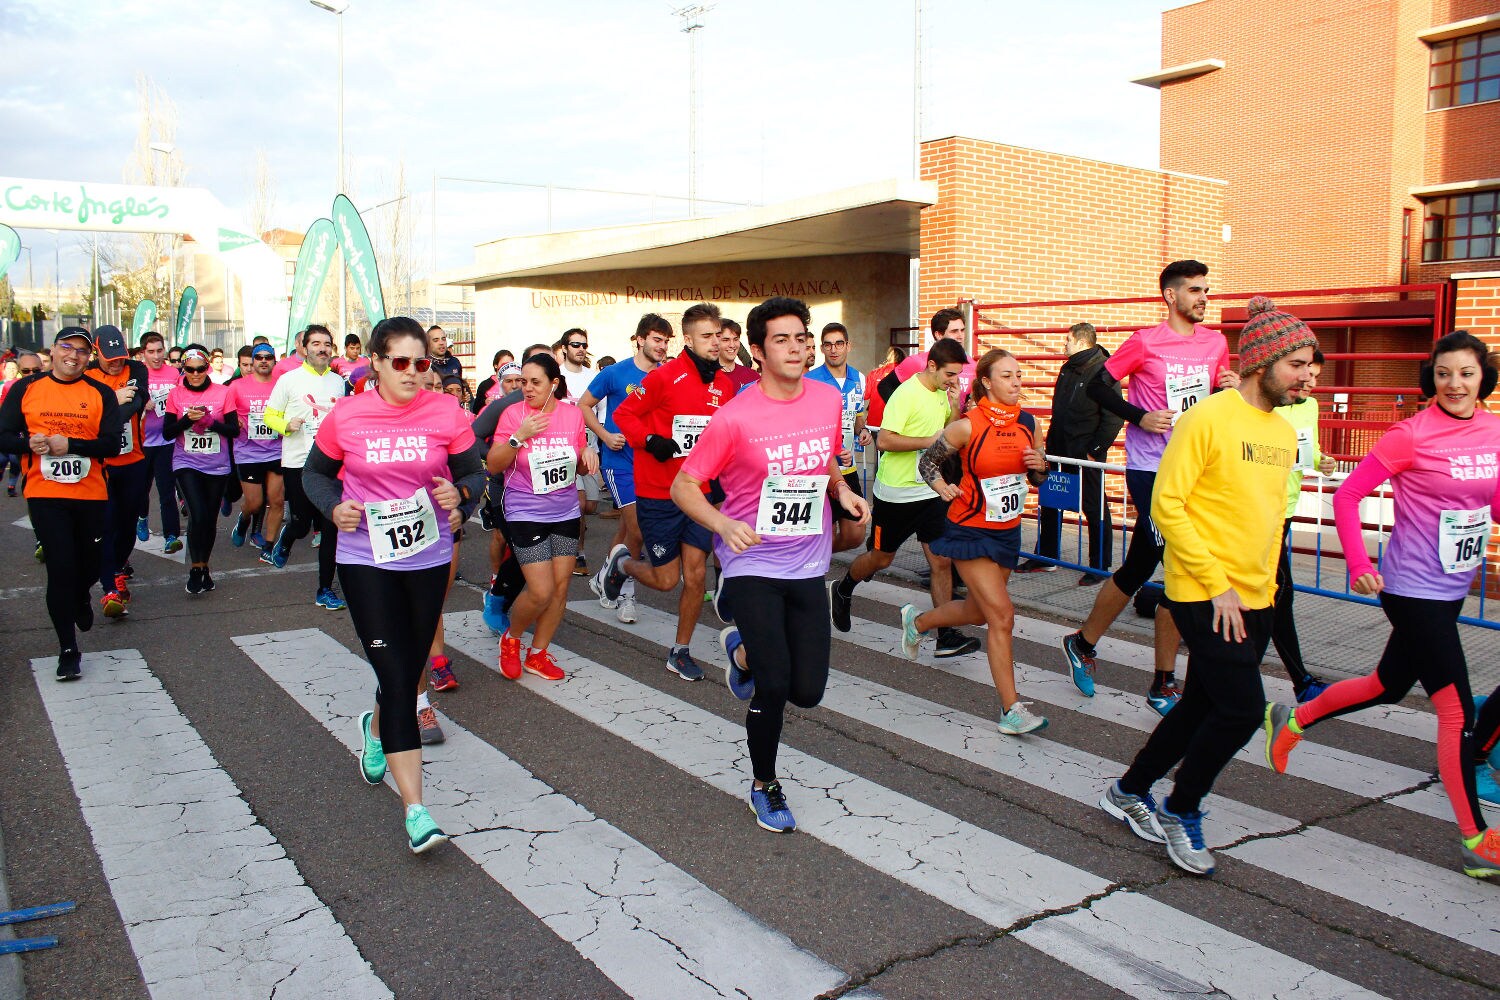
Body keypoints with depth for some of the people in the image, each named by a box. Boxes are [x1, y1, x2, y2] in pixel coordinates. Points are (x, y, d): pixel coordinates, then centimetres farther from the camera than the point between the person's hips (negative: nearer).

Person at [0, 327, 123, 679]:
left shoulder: (101, 394, 2)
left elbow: (111, 444, -6)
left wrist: (69, 444, -20)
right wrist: (29, 443, -19)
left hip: (91, 494, 1)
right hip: (44, 494, -1)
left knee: (90, 563, 13)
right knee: (60, 567, -4)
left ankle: (81, 598, 51)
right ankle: (68, 650, 8)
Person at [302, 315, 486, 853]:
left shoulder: (446, 412, -5)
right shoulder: (345, 416, -5)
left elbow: (475, 472, 2)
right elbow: (315, 471, 10)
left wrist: (459, 491, -20)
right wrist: (333, 507, -10)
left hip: (428, 559, 2)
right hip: (365, 559, -2)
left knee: (408, 672, 15)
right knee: (395, 677, -7)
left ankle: (377, 728, 53)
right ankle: (415, 809, -3)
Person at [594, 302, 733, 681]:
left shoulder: (725, 385, 5)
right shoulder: (664, 377, -13)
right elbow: (623, 414, -7)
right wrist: (650, 440, -22)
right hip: (658, 494, -4)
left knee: (695, 575, 2)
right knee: (666, 578, 2)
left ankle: (680, 653, 20)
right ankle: (620, 562, 35)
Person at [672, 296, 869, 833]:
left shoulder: (829, 399, 1)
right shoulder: (735, 417, -14)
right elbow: (684, 485, -9)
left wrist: (843, 492, 1)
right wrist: (724, 523, -26)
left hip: (808, 566, 5)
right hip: (752, 564, -4)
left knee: (808, 692, 3)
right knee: (773, 687, -9)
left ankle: (744, 650, 37)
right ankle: (764, 786, 20)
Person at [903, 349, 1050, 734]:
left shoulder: (1027, 423, 1)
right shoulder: (967, 426, -15)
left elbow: (1036, 477, 13)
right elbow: (928, 460, -3)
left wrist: (1040, 466, -9)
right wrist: (941, 486, -22)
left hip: (1007, 531, 7)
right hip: (970, 531, -7)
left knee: (978, 612, 19)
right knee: (1001, 615, -12)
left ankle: (917, 621, 48)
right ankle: (1011, 710, -4)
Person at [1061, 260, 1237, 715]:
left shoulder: (1216, 343, 9)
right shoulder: (1145, 342, -7)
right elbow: (1097, 386, -4)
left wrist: (1230, 390, -3)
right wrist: (1141, 417, -15)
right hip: (1150, 469, -6)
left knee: (1138, 569, 9)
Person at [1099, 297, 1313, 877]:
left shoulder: (1284, 432, 12)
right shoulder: (1208, 419, -13)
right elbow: (1167, 505, -16)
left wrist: (1266, 585, 14)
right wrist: (1217, 586, -17)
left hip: (1254, 601, 8)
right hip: (1205, 596, -8)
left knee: (1202, 706, 14)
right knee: (1242, 709, -11)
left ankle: (1129, 792, 32)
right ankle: (1181, 811, 12)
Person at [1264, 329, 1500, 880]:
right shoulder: (1412, 435, -15)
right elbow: (1346, 495, -13)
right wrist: (1359, 565, -19)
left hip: (1452, 590, 7)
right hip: (1413, 590, -7)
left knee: (1387, 687, 21)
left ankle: (1292, 719, 42)